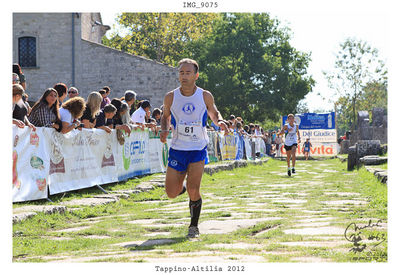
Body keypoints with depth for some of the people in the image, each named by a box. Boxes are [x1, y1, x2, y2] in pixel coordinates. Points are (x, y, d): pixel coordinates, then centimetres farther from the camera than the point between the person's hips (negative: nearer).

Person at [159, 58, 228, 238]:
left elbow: (213, 113, 14)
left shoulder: (205, 96, -4)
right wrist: (164, 130, -7)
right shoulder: (171, 97, -3)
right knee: (172, 193, -1)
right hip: (177, 149, 1)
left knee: (193, 190, -14)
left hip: (198, 150, -1)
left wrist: (219, 121, -9)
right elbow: (165, 116, 13)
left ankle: (194, 226, 8)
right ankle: (182, 187, 36)